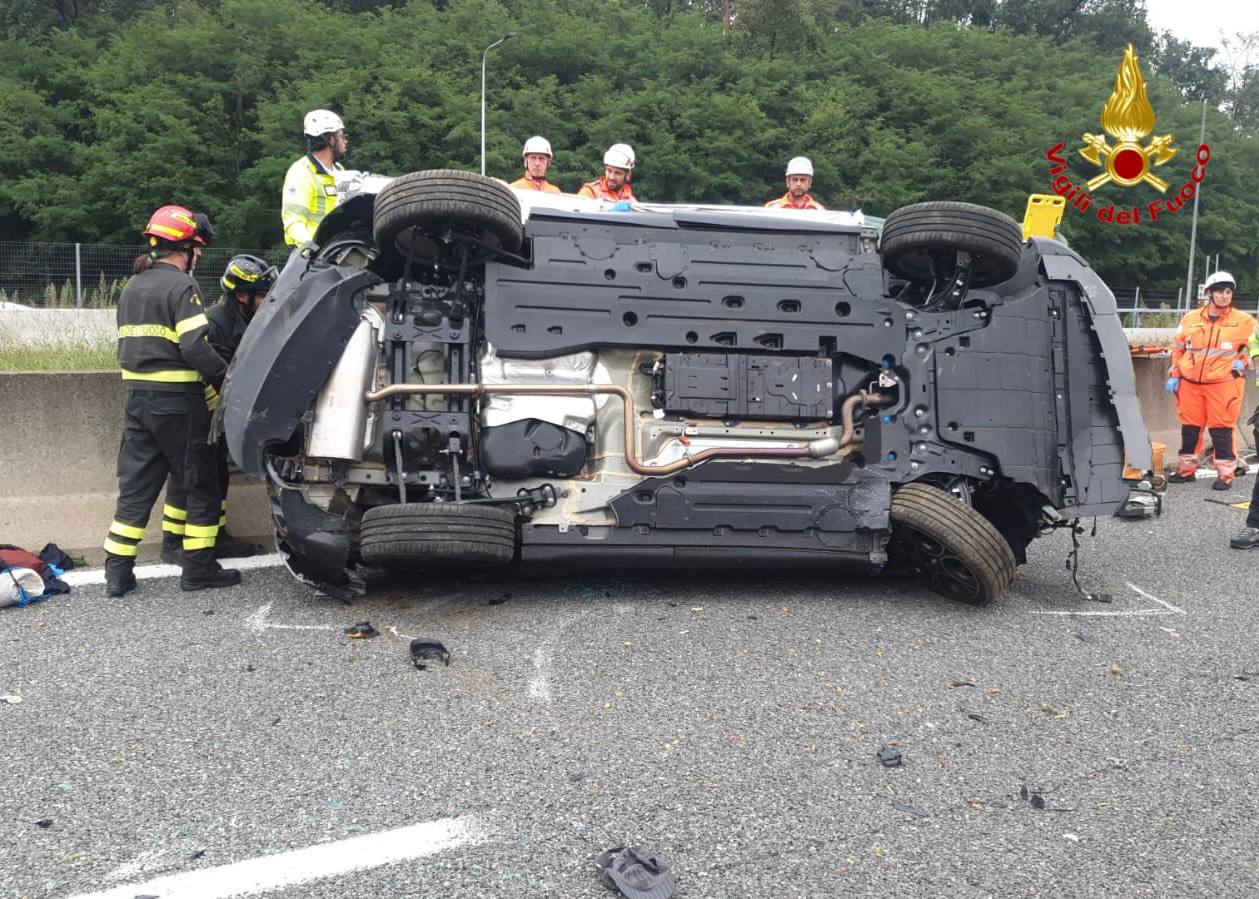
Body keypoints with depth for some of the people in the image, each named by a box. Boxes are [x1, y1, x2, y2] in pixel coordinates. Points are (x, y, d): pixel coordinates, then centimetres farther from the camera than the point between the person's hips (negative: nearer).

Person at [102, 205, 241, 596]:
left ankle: (118, 571, 9)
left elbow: (127, 345, 19)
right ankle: (198, 567, 8)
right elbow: (196, 347, -22)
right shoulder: (181, 286, -12)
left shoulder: (131, 288, 15)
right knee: (200, 483, 4)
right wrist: (226, 378, -11)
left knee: (136, 484, 10)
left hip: (138, 398, 8)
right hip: (178, 402, -8)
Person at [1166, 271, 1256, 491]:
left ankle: (1225, 474, 5)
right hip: (1190, 383, 3)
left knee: (1221, 429, -2)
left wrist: (1242, 361, -2)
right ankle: (1186, 469, 24)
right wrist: (1173, 375, 11)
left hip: (1223, 384, -3)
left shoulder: (1243, 321, -2)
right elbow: (1177, 348, 14)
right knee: (1189, 428, 11)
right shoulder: (1190, 319, 5)